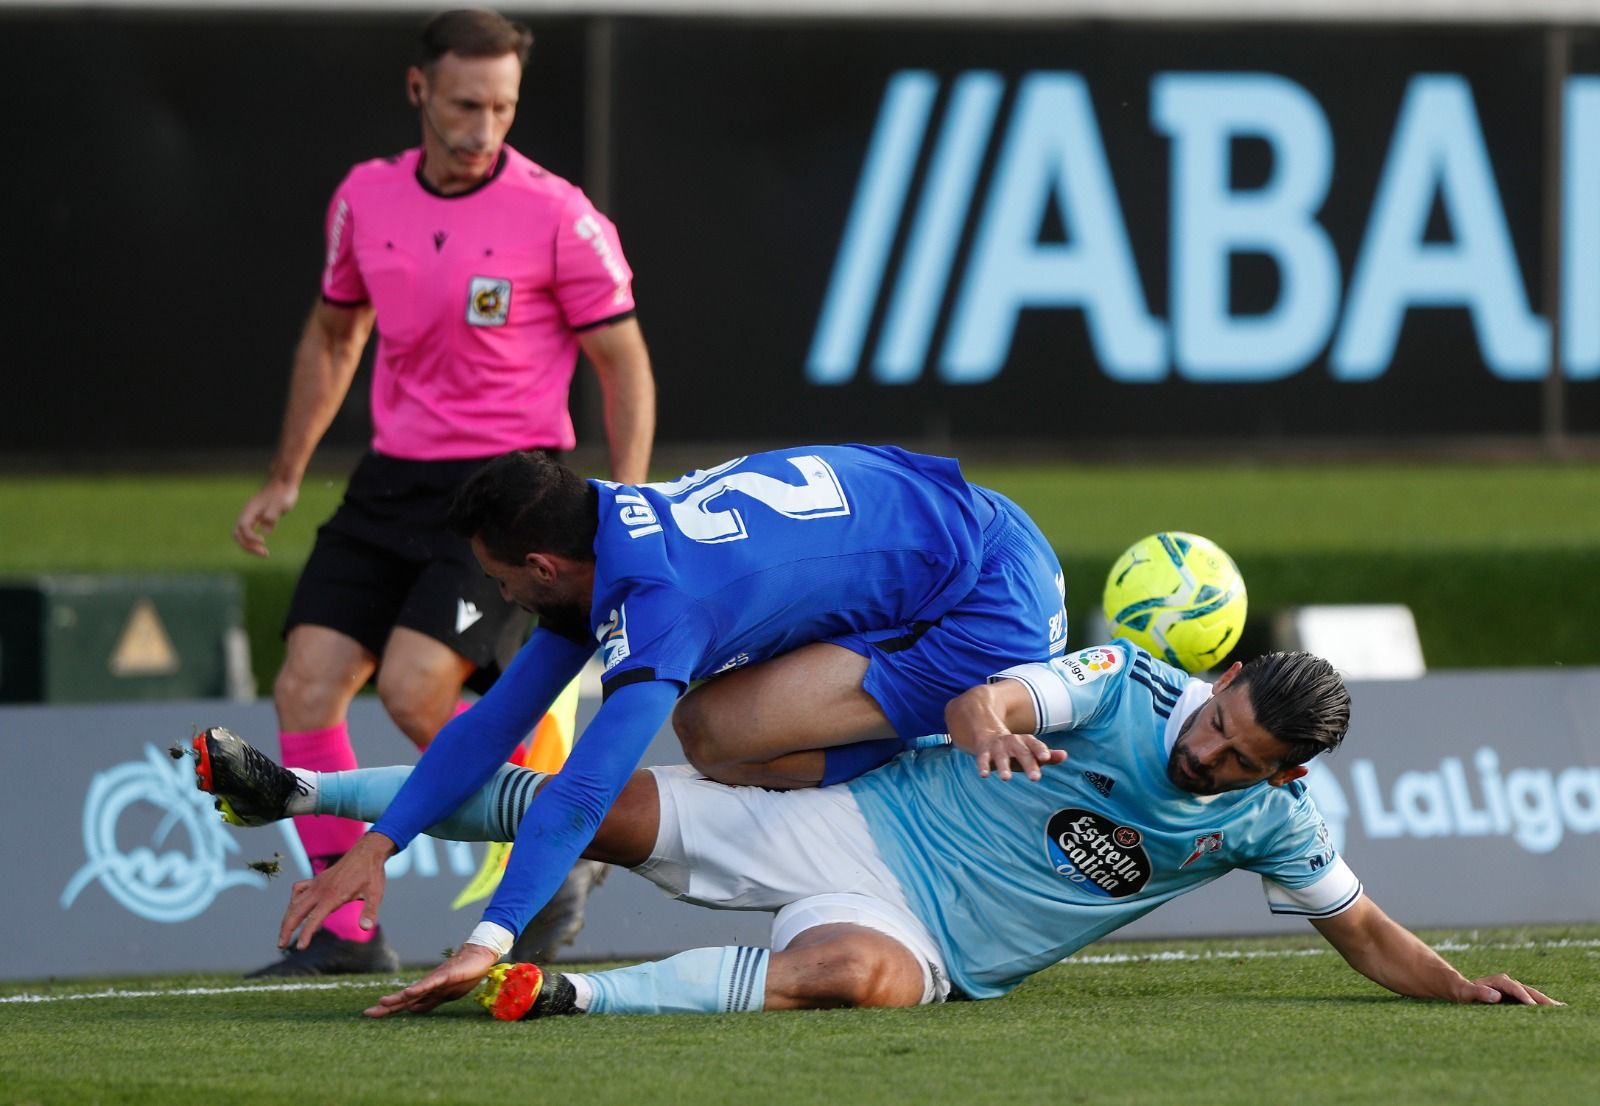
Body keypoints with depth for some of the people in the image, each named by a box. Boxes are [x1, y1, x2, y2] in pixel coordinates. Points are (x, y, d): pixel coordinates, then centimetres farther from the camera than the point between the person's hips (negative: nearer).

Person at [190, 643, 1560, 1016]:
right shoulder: (1128, 689, -9)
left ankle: (560, 994, -49)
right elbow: (985, 697, -22)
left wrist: (1461, 987, -8)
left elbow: (1363, 928, 10)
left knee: (848, 974, -40)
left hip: (928, 943, 0)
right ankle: (304, 792, 9)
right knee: (607, 808, -5)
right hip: (868, 827, 0)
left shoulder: (1271, 821, -2)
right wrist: (987, 722, -46)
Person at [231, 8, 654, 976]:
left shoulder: (558, 217, -9)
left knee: (413, 690, -21)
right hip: (393, 481, 6)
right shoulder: (367, 199, 6)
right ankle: (345, 934, 3)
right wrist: (286, 479, 23)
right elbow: (335, 333, 22)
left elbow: (623, 362, -3)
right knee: (306, 689, -7)